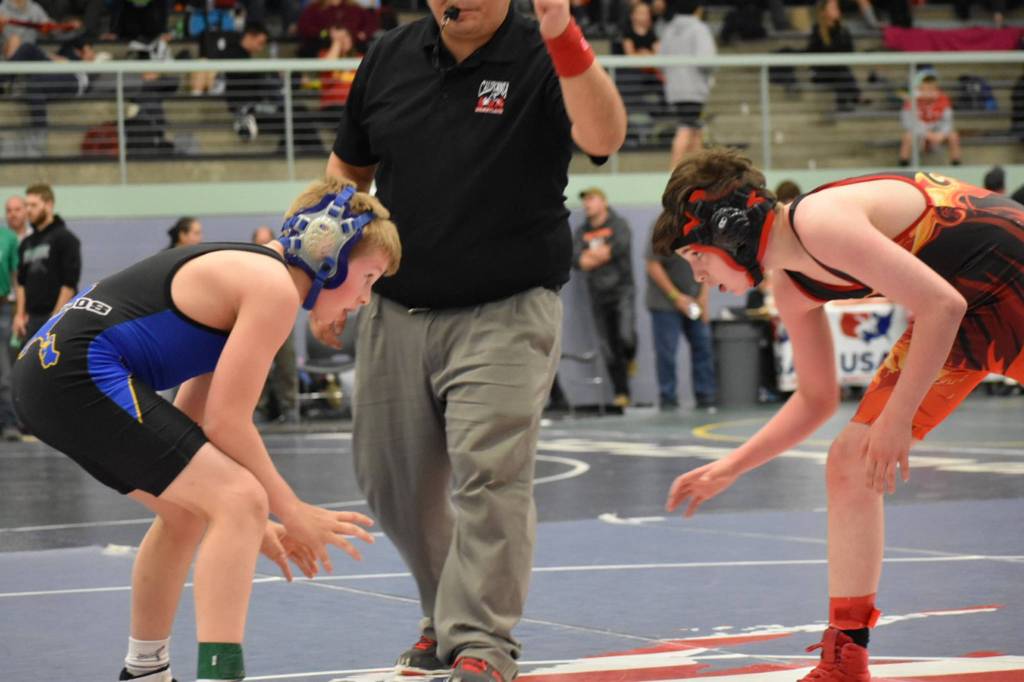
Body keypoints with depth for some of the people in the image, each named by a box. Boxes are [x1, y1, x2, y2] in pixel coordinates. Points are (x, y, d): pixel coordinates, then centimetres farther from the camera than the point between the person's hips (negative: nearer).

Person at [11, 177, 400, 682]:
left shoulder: (244, 274, 21)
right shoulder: (274, 287, -9)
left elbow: (195, 422, 21)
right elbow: (226, 422, -12)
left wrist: (253, 523, 19)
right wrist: (291, 512, -1)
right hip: (82, 375, -11)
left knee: (188, 512, 27)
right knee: (242, 502, -14)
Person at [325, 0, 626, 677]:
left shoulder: (541, 59, -9)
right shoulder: (390, 58, 7)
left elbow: (604, 138, -29)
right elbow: (348, 169, 20)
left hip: (504, 316, -5)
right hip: (396, 312, 6)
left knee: (490, 475, -14)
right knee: (392, 481, 12)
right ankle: (446, 614, 31)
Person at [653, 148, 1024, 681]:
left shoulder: (820, 221, -27)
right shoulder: (789, 291, 1)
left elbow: (940, 306, -29)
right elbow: (816, 399, 15)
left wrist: (897, 418, -23)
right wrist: (729, 468, 12)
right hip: (963, 311, 9)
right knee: (851, 463, 1)